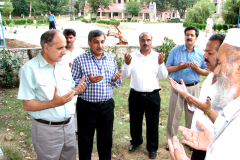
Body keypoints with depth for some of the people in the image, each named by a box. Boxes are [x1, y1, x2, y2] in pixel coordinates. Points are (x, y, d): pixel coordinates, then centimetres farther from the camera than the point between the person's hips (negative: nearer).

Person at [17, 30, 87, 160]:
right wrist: (53, 103, -29)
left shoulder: (64, 66, 6)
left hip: (69, 125, 6)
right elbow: (27, 105, -15)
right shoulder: (30, 69, -14)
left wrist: (76, 90, -6)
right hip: (47, 129, -6)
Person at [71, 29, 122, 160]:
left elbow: (117, 83, 13)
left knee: (106, 140, 19)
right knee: (85, 141, 11)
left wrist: (116, 79, -10)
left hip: (107, 106, 4)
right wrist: (88, 81, -26)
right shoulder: (80, 60, -8)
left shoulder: (111, 59, 7)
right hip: (86, 107, -4)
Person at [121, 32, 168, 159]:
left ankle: (152, 148, 29)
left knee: (152, 123, 10)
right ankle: (136, 141, 43)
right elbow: (125, 75, -5)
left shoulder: (157, 56, -2)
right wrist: (127, 64, -23)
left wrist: (161, 64, -22)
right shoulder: (132, 56, -2)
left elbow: (163, 76, -6)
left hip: (152, 96, -1)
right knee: (135, 121, 18)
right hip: (135, 95, 1)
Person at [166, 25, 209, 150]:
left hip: (193, 88, 1)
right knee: (174, 114, 3)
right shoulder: (175, 50, 2)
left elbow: (206, 72, 7)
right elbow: (167, 68, 0)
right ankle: (171, 139, 18)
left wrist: (197, 69, -13)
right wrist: (179, 67, -17)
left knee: (192, 114, 10)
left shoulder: (201, 53, 4)